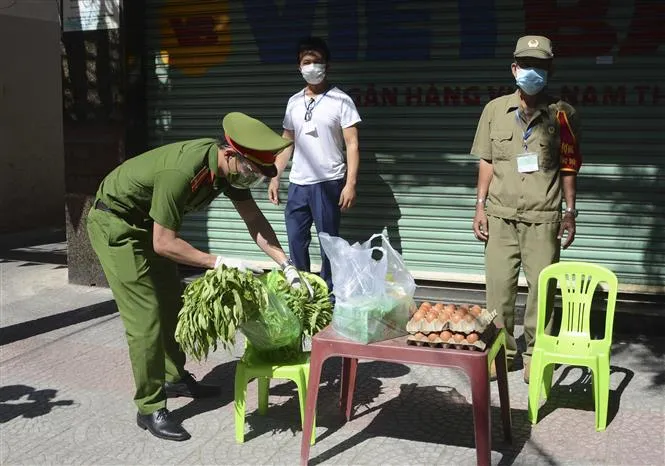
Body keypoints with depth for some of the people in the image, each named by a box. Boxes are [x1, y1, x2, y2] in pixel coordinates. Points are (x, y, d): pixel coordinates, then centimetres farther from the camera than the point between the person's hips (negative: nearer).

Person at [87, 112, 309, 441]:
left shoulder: (228, 166, -11)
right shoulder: (181, 172, -36)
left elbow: (254, 220, -5)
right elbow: (164, 243, -31)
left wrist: (287, 266, -12)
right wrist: (219, 262, -29)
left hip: (145, 223, 9)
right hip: (114, 222, -9)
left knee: (172, 304, 16)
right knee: (146, 315, -11)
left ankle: (175, 378, 33)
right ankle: (150, 409, -1)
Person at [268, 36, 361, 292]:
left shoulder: (341, 100, -4)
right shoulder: (294, 102, 11)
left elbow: (352, 145, -6)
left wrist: (350, 184, -15)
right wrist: (275, 177, 10)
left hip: (328, 183, -5)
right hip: (298, 184, 5)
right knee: (296, 241, 9)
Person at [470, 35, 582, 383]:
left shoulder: (562, 114, 1)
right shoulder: (495, 109, 6)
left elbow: (568, 168, 4)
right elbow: (487, 161, 9)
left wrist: (570, 212, 1)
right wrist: (480, 205, 5)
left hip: (543, 217, -1)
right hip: (501, 214, 2)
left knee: (541, 286, 1)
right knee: (498, 285, 3)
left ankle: (535, 353, 16)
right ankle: (502, 350, 18)